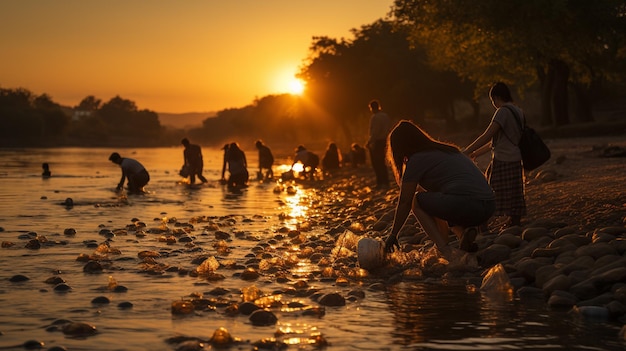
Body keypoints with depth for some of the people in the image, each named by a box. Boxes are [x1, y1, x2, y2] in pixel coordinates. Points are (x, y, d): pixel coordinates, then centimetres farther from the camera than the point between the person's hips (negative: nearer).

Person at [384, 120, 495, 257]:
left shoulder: (416, 160, 4)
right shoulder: (447, 150, 29)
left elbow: (405, 202, 6)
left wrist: (393, 235, 15)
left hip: (465, 204, -8)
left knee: (417, 200, 12)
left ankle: (444, 250, -4)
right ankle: (464, 231, 5)